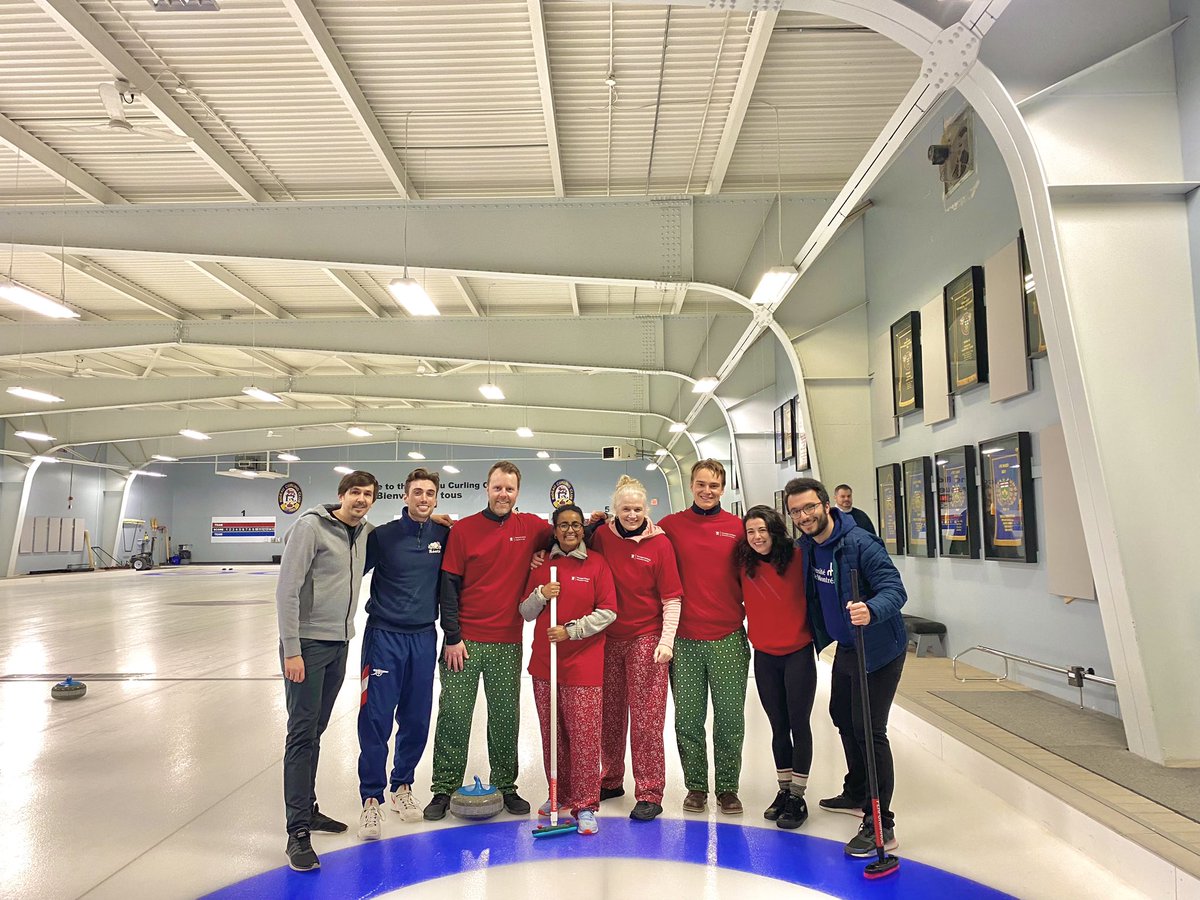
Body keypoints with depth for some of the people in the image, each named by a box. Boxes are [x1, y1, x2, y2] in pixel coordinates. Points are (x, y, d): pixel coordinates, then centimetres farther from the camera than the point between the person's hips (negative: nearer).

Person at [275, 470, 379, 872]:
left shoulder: (365, 532, 6)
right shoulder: (311, 526, -14)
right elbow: (287, 591, -16)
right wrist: (291, 650, -18)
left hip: (339, 643, 7)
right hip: (307, 643, -7)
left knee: (315, 731, 17)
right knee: (302, 733, -4)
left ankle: (307, 808, 30)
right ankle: (298, 832, 2)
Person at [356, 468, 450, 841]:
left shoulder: (445, 536, 1)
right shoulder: (383, 536, -6)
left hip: (423, 638, 3)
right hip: (384, 637, -3)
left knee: (416, 719, 9)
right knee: (376, 719, -3)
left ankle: (402, 785, 29)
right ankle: (372, 799, 10)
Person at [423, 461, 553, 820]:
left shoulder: (531, 527, 2)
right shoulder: (463, 530, -3)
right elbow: (449, 585, -3)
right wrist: (452, 637, -6)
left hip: (507, 644, 2)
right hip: (464, 642, -1)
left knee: (506, 718, 10)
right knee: (453, 716, 5)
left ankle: (506, 787, 25)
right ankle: (444, 789, 18)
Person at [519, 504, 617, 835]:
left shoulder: (597, 563, 0)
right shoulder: (542, 564, 9)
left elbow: (608, 612, -4)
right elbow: (525, 613, 11)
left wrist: (571, 630, -13)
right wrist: (541, 594, -8)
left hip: (583, 664, -3)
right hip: (544, 662, 4)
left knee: (584, 736, -4)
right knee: (552, 734, 11)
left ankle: (585, 805, 5)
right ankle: (559, 794, 27)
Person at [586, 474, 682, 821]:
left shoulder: (660, 543, -8)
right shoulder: (601, 535, -1)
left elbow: (672, 597, -7)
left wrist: (666, 641, -12)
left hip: (646, 639, -3)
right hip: (608, 638, 3)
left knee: (647, 719, -1)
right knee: (609, 715, 15)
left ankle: (650, 794, 10)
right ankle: (610, 781, 32)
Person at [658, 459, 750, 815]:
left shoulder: (738, 527, 4)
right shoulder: (671, 525, 3)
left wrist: (747, 612, 4)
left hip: (729, 638, 0)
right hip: (685, 639, 0)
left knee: (730, 719, 6)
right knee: (688, 720, 7)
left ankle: (727, 788, 23)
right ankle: (696, 786, 24)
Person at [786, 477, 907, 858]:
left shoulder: (859, 543, -25)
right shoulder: (805, 546, -1)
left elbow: (895, 589, -32)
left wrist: (872, 610, -50)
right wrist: (817, 635, 8)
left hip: (878, 650, -9)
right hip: (845, 648, 9)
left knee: (869, 730, -9)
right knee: (843, 716, 22)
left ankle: (880, 825, 1)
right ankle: (856, 794, 42)